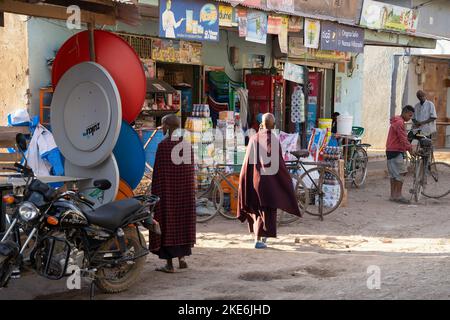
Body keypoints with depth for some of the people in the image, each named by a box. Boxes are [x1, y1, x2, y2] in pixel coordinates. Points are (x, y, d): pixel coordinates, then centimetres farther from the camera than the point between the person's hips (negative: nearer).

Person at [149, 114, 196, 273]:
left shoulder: (163, 145, -14)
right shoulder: (187, 144, 4)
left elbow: (159, 171, -13)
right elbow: (191, 169, 8)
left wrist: (156, 192, -6)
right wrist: (190, 190, 16)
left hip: (167, 189, -6)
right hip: (185, 188, 6)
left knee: (167, 221, 1)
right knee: (182, 220, 16)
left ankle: (169, 264, 3)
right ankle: (182, 257, 19)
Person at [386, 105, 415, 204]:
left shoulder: (397, 121, 20)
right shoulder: (399, 123, -15)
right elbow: (403, 139, -19)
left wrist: (408, 147, 17)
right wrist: (410, 149, -16)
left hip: (391, 151, 11)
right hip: (396, 152, -11)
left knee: (394, 174, 11)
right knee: (400, 173, -8)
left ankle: (393, 195, 13)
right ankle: (398, 196, -7)